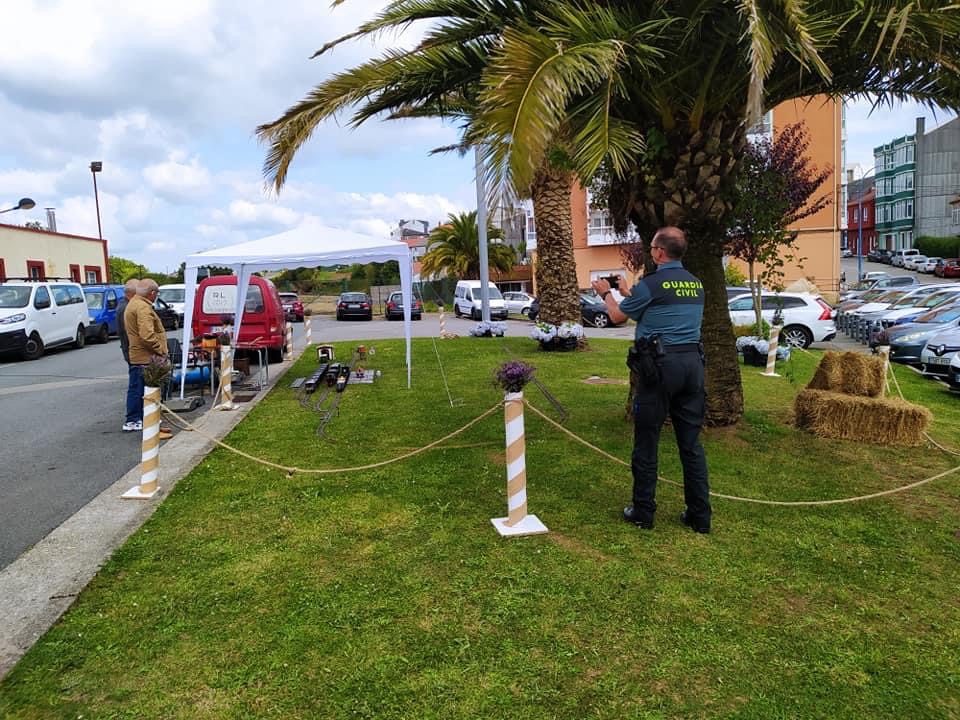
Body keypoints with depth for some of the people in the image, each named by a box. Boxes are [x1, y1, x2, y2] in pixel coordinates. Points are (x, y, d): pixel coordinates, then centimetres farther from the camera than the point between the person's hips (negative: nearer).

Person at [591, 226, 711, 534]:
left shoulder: (651, 284, -9)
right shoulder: (696, 284, 13)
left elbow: (618, 316, 5)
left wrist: (606, 293, 25)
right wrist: (628, 292, 37)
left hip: (661, 364, -6)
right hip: (693, 362, 7)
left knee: (646, 441, 5)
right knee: (691, 442, 10)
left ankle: (643, 512, 13)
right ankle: (700, 516, 15)